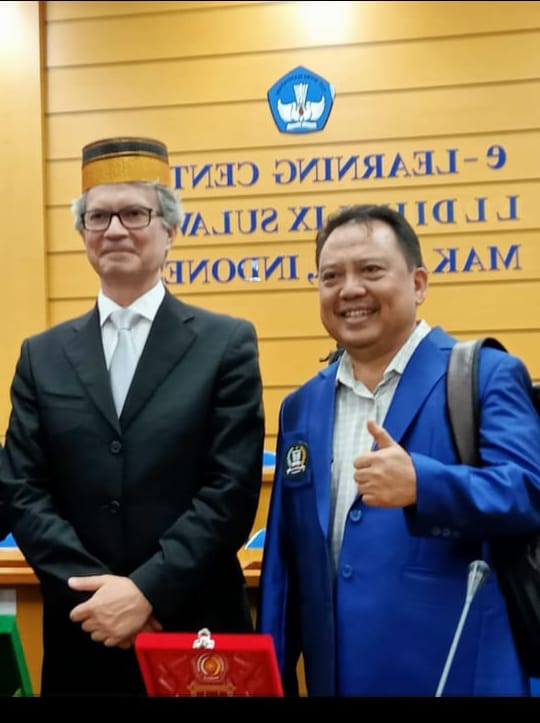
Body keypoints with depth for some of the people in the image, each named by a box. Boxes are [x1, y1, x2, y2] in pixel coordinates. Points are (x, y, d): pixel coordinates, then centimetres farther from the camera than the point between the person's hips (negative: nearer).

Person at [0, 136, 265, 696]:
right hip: (83, 632, 2)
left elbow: (232, 489, -9)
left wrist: (148, 590, -16)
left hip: (196, 629, -2)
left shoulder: (227, 343, -3)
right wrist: (95, 587, -12)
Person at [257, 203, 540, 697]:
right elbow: (285, 555, 11)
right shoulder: (301, 406, 10)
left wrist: (420, 483, -34)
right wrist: (272, 674, 11)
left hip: (454, 672, -5)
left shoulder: (486, 375, -6)